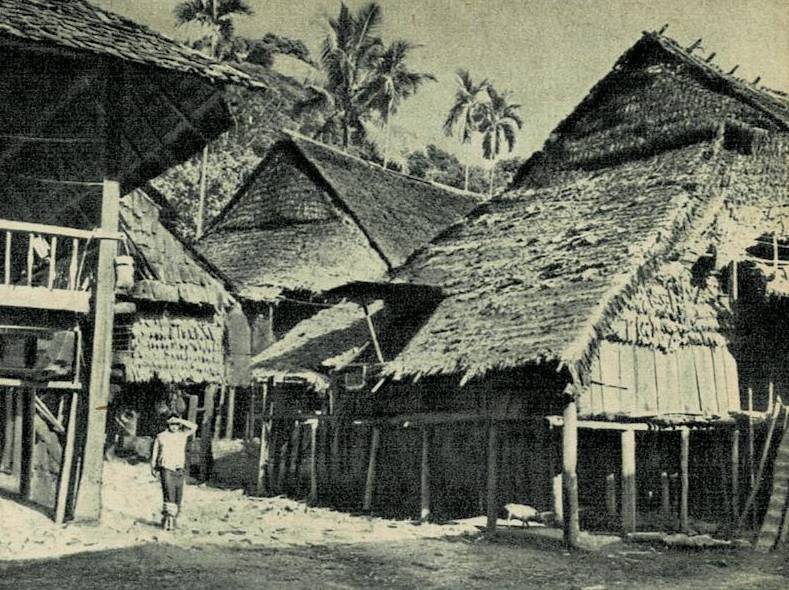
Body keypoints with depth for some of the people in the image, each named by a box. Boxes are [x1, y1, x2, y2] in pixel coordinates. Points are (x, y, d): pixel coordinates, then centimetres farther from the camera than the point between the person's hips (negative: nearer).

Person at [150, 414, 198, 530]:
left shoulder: (183, 435, 7)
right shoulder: (161, 436, 4)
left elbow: (194, 427, -8)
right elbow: (154, 453, 11)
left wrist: (179, 420, -13)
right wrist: (153, 468, 4)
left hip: (179, 470, 3)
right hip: (166, 469, -3)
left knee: (178, 496, 4)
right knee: (169, 493, -17)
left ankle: (172, 518, 14)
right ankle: (167, 518, -18)